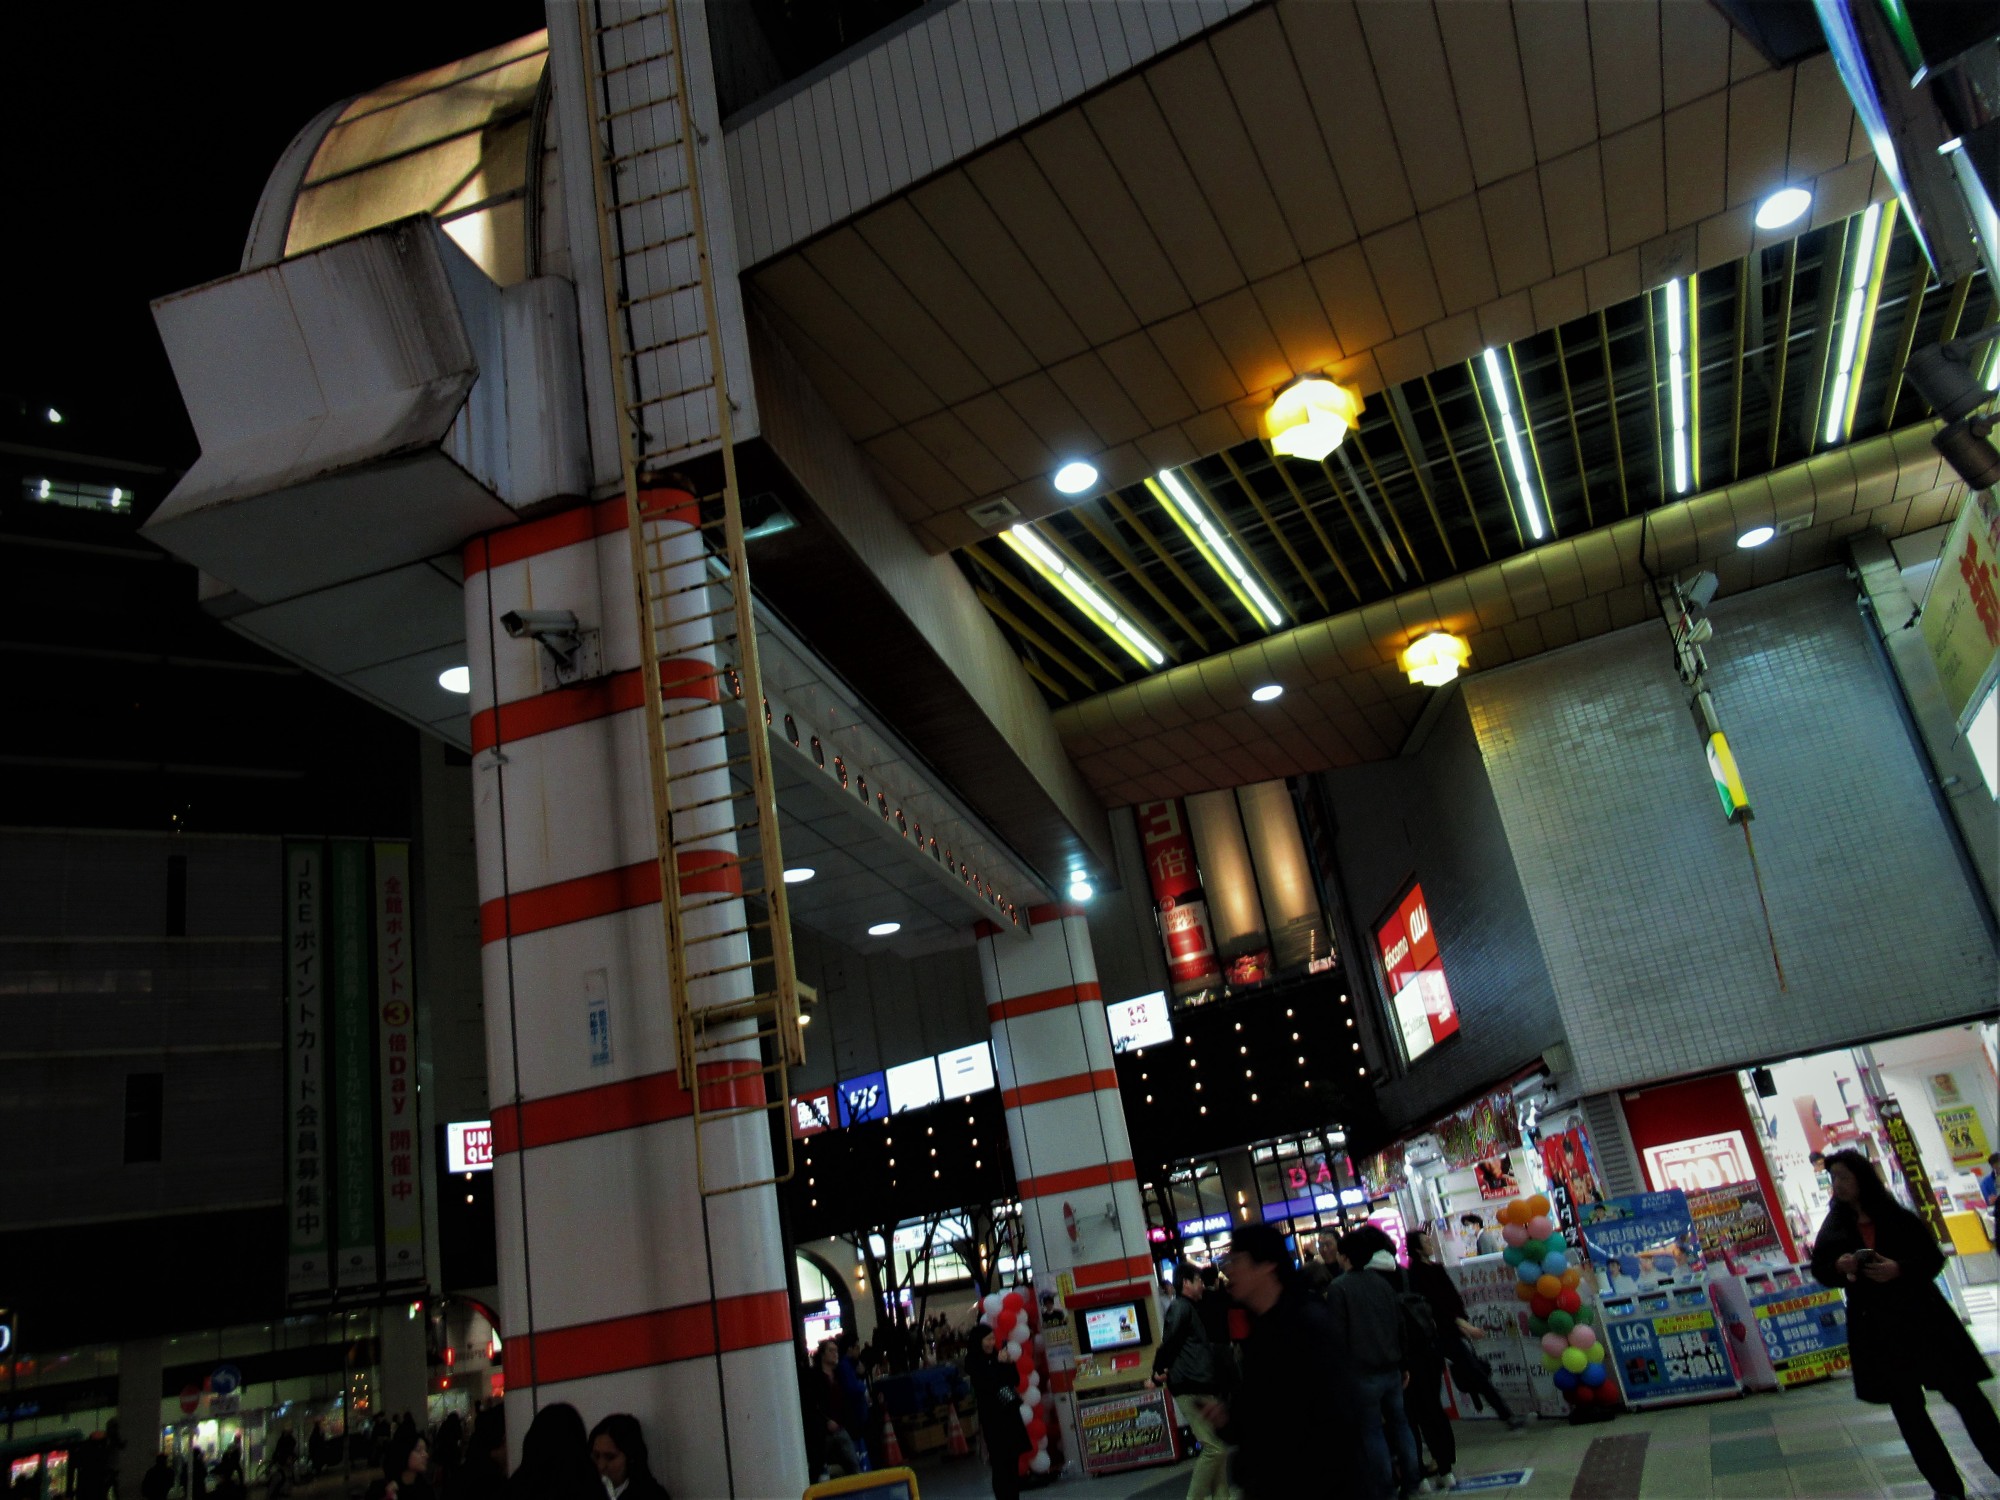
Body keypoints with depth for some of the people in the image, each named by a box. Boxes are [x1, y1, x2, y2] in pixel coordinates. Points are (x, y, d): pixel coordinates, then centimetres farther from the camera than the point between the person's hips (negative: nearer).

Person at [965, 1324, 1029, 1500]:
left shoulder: (997, 1357, 6)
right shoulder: (973, 1362, -6)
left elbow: (1016, 1380, 8)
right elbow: (984, 1385, -16)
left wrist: (1008, 1364, -7)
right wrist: (999, 1364, -17)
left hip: (1010, 1412, 5)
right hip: (992, 1416, -5)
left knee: (1013, 1460, 7)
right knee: (1000, 1461, -5)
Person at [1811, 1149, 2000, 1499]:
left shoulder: (1898, 1217, -5)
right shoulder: (1835, 1225, 2)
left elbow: (1934, 1258, -3)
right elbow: (1820, 1270, 7)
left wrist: (1900, 1269, -20)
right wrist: (1839, 1266, -14)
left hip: (1923, 1318, -2)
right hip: (1876, 1328, 2)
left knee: (1965, 1394, 3)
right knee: (1906, 1408, 5)